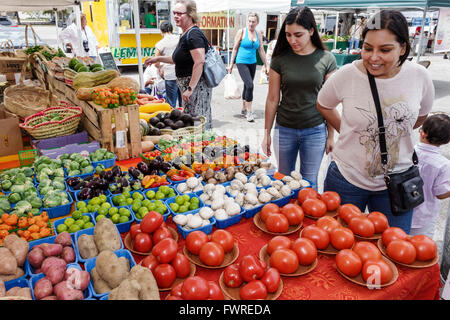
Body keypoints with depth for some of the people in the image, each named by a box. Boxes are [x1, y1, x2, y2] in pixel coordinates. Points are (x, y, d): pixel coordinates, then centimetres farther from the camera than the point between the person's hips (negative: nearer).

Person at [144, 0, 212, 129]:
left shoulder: (193, 35, -16)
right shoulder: (185, 35, 16)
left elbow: (200, 62, -26)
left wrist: (190, 89, -27)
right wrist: (158, 58, 25)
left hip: (197, 85, -11)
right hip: (189, 84, 11)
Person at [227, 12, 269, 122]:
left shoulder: (258, 34, 8)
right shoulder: (242, 32, -4)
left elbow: (261, 50, 12)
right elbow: (235, 48, -1)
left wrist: (266, 65, 11)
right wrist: (231, 64, -2)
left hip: (252, 63, 5)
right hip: (242, 62, -5)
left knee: (247, 86, 11)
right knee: (250, 85, -18)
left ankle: (244, 109, 25)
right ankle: (249, 112, -9)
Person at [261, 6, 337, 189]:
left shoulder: (326, 59, -4)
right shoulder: (280, 59, -3)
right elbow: (272, 99, 1)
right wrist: (266, 133, 3)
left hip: (315, 131, -1)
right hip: (284, 130, 1)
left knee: (309, 183, 10)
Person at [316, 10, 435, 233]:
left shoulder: (419, 76, -9)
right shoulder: (347, 75, -15)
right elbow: (323, 105, 5)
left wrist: (393, 133, 8)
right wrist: (348, 132, 3)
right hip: (347, 178, -1)